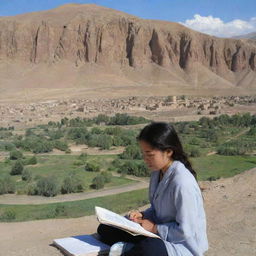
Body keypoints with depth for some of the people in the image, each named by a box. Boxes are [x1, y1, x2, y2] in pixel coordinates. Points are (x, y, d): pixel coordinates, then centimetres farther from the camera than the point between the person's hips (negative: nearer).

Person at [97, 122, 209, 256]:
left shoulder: (182, 182, -26)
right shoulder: (157, 172, -1)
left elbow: (185, 230, -23)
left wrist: (155, 228, -14)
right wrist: (143, 215, -5)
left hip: (183, 244, -8)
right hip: (159, 234, 8)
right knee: (105, 229, 2)